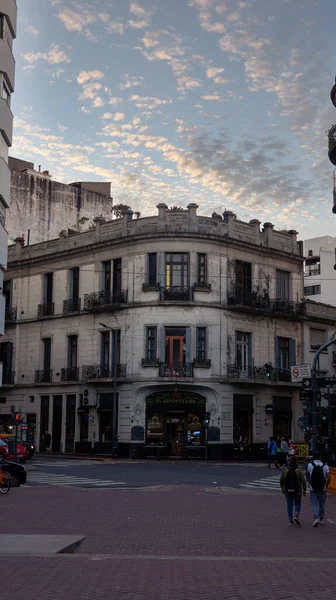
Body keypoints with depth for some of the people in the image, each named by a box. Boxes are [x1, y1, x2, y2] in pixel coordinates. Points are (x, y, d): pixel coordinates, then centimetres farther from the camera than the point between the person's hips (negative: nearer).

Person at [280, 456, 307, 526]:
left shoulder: (285, 470, -4)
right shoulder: (299, 470, -10)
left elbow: (281, 480, 2)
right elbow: (303, 481, -9)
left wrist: (282, 488, 16)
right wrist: (304, 490, 3)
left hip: (287, 491, 2)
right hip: (297, 491, -1)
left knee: (289, 505, 10)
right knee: (297, 504, 16)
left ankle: (290, 520, 10)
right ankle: (296, 516, -5)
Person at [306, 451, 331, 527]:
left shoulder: (310, 465, -5)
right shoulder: (325, 466, -4)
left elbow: (308, 477, 7)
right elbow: (328, 478, -10)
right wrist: (326, 486, 7)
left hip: (313, 489, -1)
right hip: (322, 489, 1)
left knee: (314, 504, 1)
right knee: (322, 504, 16)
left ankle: (316, 518, -18)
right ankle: (321, 519, 25)